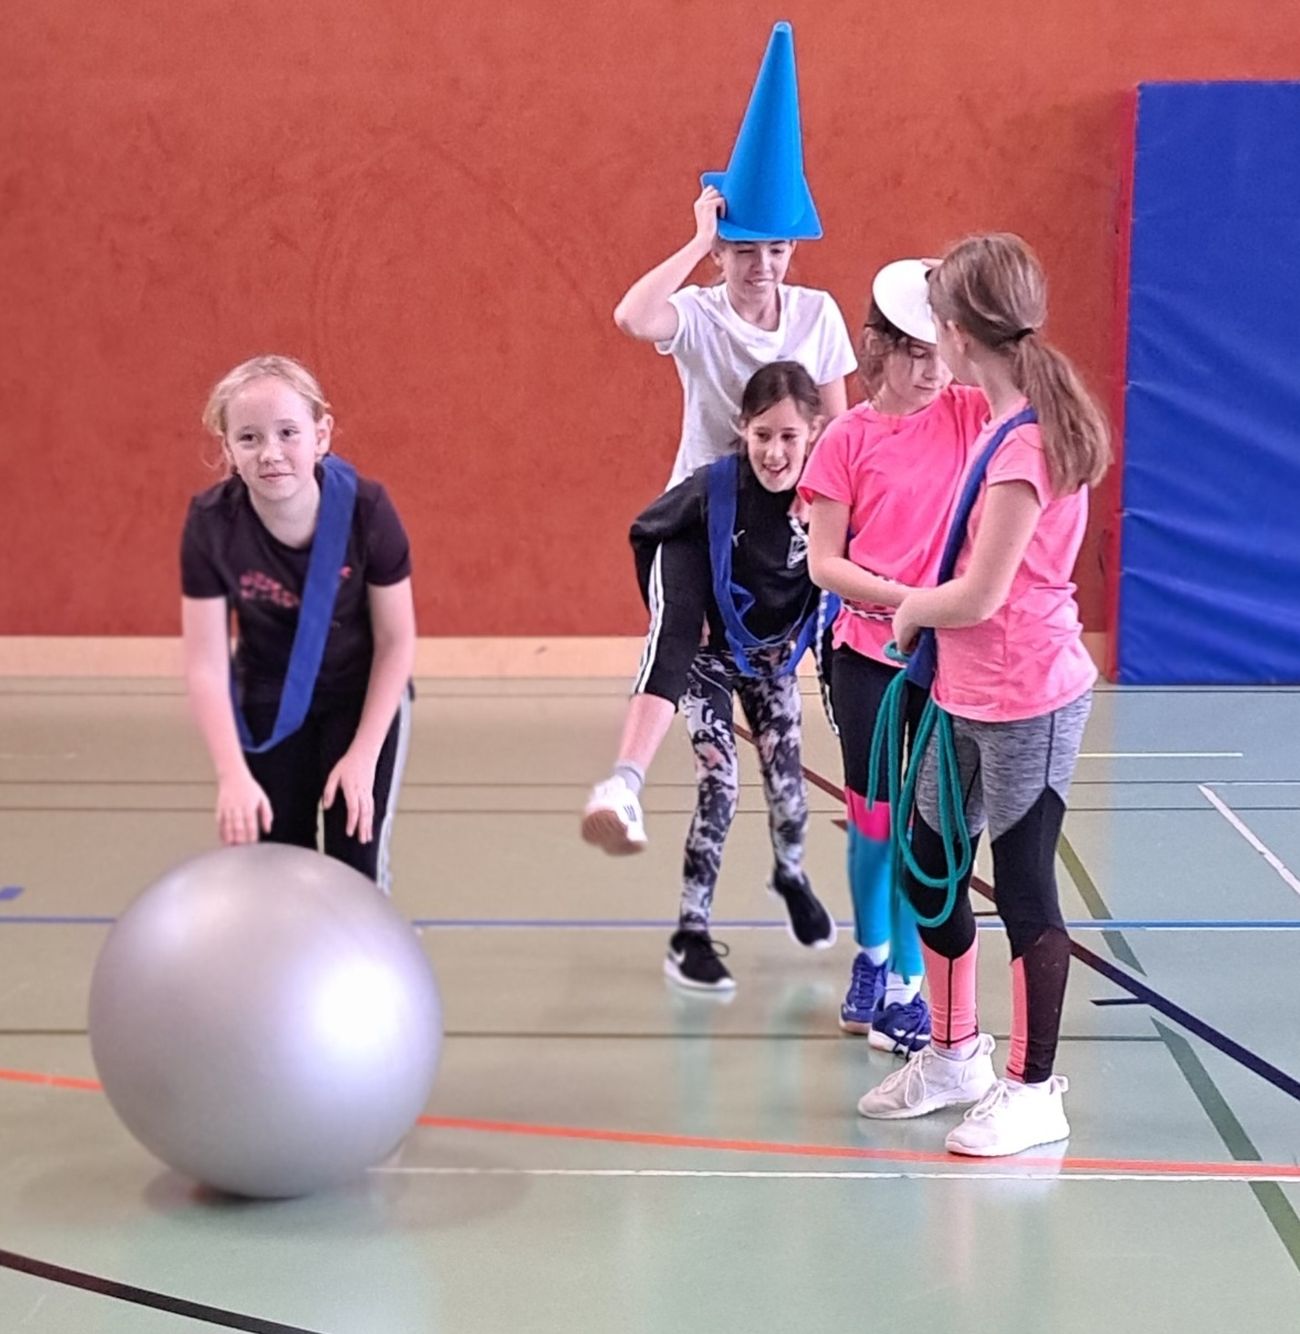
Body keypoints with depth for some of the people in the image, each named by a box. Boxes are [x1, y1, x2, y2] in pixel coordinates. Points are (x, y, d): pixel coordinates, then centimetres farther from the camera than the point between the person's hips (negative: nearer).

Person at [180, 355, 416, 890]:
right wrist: (233, 774, -28)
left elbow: (396, 640, -15)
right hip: (268, 707, 1)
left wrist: (364, 754, -17)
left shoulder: (365, 510, -26)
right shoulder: (212, 524, -24)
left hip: (362, 698, -1)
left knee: (356, 861, -5)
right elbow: (206, 665, -20)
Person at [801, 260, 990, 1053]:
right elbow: (824, 564, -5)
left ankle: (910, 985, 16)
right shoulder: (848, 440, -5)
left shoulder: (968, 414, -1)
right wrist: (904, 598, -17)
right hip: (869, 654, -1)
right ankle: (874, 956, 33)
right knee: (874, 818, 10)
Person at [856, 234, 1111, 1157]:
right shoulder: (1008, 423, 7)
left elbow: (978, 595, -21)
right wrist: (924, 608, 2)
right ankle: (955, 1054, 34)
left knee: (1024, 891, 2)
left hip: (1025, 702, -9)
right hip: (965, 694, 9)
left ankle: (1033, 1091, 15)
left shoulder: (1025, 442, -21)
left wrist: (910, 610, -5)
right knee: (927, 867, 18)